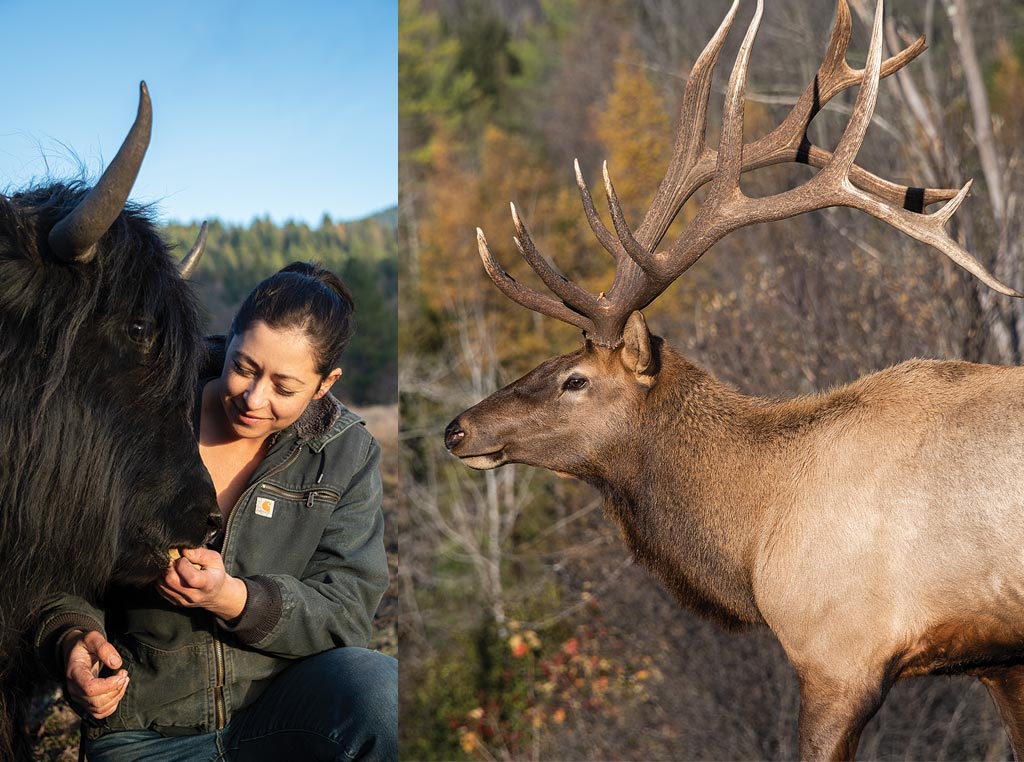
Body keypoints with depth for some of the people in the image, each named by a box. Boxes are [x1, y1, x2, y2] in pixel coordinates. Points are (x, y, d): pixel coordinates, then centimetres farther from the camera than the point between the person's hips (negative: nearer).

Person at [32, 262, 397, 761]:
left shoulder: (347, 455, 4)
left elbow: (346, 612, -3)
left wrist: (232, 598, -20)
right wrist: (72, 636, -17)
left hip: (279, 714, 2)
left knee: (379, 686, -29)